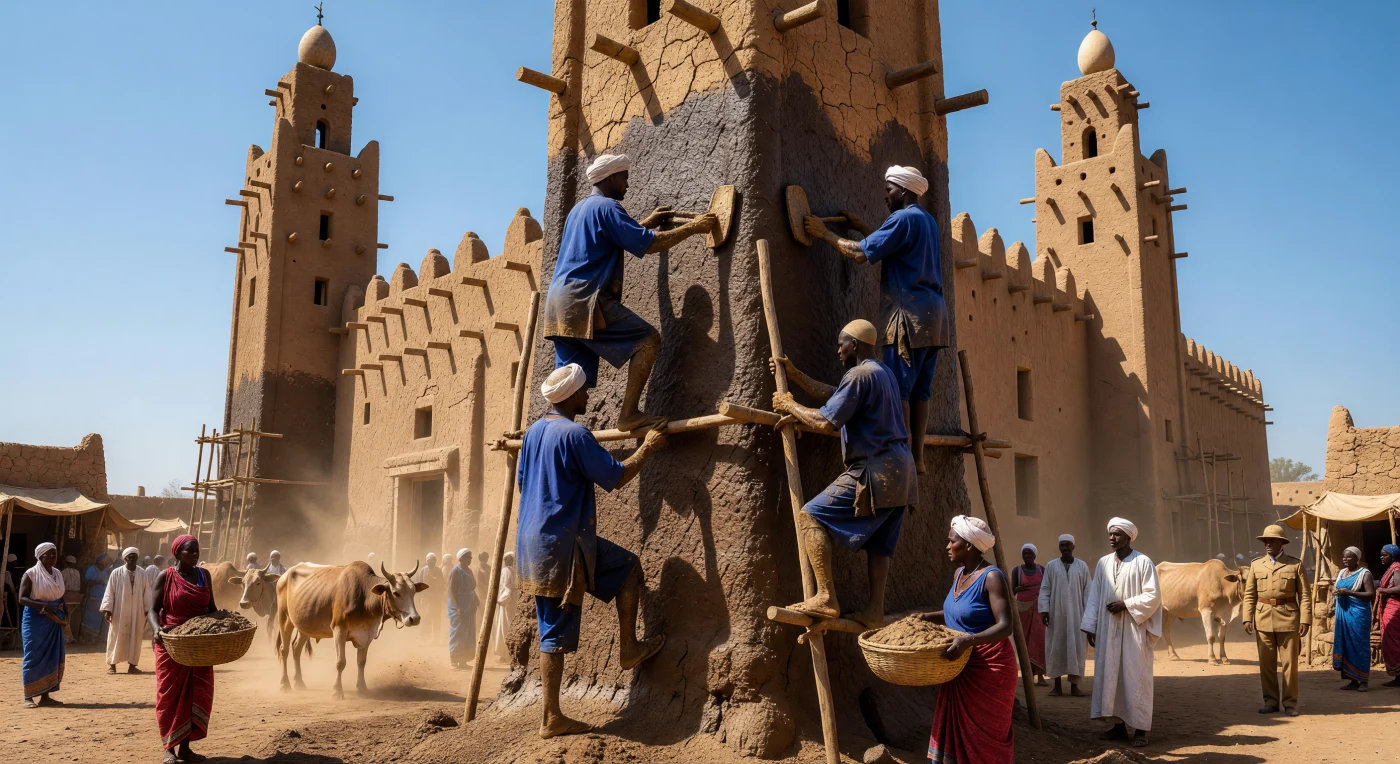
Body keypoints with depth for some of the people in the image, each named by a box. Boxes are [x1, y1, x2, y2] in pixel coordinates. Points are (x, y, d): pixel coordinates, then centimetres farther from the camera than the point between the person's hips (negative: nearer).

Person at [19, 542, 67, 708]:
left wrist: (64, 614, 5)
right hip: (35, 620, -6)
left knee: (53, 657, 5)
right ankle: (28, 697, 3)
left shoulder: (58, 574, 11)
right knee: (34, 657, -4)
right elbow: (22, 599, -14)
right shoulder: (30, 574, -8)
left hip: (54, 621, 6)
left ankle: (45, 695, 12)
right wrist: (43, 606, -27)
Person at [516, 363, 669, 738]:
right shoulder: (575, 434, -15)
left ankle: (551, 717, 12)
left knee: (553, 632, 11)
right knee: (629, 566, 12)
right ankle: (628, 648, 16)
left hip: (532, 541, 8)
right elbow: (616, 477, -11)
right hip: (564, 542, -8)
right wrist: (648, 448, 3)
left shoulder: (533, 432, 12)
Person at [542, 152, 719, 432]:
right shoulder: (607, 206, -5)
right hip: (584, 299, -10)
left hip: (561, 303, 10)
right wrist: (693, 227, 0)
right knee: (647, 338, -11)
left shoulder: (580, 208, 26)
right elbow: (649, 244, -10)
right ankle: (629, 412, -17)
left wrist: (648, 223, 42)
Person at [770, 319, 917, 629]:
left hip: (875, 472, -10)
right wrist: (795, 376, 24)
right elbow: (834, 395, 24)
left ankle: (825, 598, -12)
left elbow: (826, 423, -16)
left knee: (810, 517, -7)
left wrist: (790, 406, -1)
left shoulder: (860, 375, -13)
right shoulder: (883, 372, 19)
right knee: (878, 543, 14)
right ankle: (874, 612, 12)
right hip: (899, 470, 10)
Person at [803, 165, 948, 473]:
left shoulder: (904, 218, -7)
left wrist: (824, 233, -2)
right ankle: (917, 457, 6)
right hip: (933, 314, 9)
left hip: (910, 315, -9)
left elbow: (862, 253, -13)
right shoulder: (928, 221, 21)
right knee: (919, 390, 6)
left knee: (898, 389, -9)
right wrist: (863, 228, 30)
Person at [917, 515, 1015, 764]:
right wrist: (929, 617, 7)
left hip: (989, 669, -8)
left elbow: (1005, 626, -25)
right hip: (961, 668, 8)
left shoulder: (991, 577, -18)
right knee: (957, 731, 11)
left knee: (984, 737, 3)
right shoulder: (959, 574, 8)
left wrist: (969, 640, -38)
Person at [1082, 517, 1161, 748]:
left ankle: (1140, 728, 8)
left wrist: (1126, 604, -16)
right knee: (1110, 675, 6)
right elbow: (1094, 596, 7)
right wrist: (1090, 626, 2)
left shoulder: (1143, 562, -5)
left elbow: (1153, 596, -9)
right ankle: (1119, 724, 16)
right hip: (1108, 630, 5)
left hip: (1134, 630, -5)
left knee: (1136, 677, 0)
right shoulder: (1103, 563, 8)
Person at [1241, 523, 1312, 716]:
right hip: (1263, 618, 2)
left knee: (1290, 663, 3)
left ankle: (1290, 703, 13)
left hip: (1288, 619, -2)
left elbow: (1305, 594, -1)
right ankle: (1271, 701, 16)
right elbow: (1249, 595, 8)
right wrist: (1247, 618, -1)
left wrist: (1305, 619, -9)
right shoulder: (1256, 565, 10)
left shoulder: (1295, 564, 3)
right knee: (1266, 663, 6)